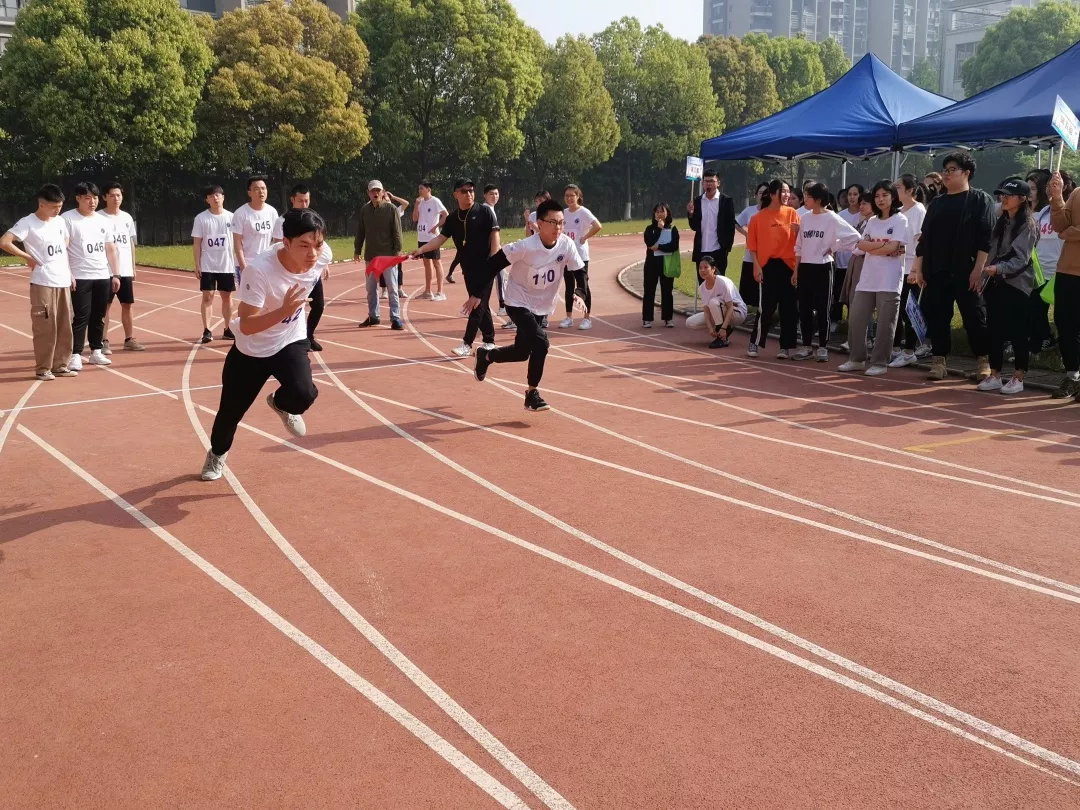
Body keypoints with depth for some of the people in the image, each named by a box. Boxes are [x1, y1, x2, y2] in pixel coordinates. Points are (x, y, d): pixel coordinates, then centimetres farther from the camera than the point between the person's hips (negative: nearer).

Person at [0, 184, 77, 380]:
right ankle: (43, 368, 5)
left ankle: (60, 365, 17)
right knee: (45, 327, -4)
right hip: (43, 283, -6)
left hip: (63, 282, 6)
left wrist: (70, 273, 16)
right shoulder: (28, 223, -10)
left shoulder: (60, 222, 11)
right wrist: (27, 257, -12)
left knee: (64, 326, 8)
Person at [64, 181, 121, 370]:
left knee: (99, 316, 10)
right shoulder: (67, 218, -6)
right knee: (81, 317, -6)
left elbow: (110, 249, 17)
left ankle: (96, 352, 20)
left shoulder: (103, 221, 12)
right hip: (80, 277, -5)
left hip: (103, 276, 6)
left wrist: (115, 274, 12)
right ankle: (75, 356, -2)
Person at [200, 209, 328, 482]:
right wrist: (284, 310, -49)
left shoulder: (321, 255, -22)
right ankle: (217, 454, 49)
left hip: (291, 342, 2)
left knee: (303, 395, -26)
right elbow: (246, 326, -34)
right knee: (231, 410, 14)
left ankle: (280, 403, 13)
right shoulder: (259, 269, -36)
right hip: (250, 350, -2)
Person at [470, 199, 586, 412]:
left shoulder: (567, 245, -16)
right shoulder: (525, 247, -27)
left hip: (542, 307, 6)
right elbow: (493, 264, -20)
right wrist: (477, 294, -20)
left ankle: (486, 356, 45)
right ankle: (532, 394, -8)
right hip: (518, 303, -6)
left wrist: (580, 293, -25)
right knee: (540, 341, -25)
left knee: (522, 352, 15)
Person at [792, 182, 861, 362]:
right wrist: (796, 270, 10)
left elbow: (854, 236, -14)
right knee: (804, 309, 8)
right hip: (805, 268, 5)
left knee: (823, 309, 1)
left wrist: (833, 248, -10)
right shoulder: (805, 218, 8)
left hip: (823, 268, -5)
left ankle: (822, 348, 10)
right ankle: (806, 346, 17)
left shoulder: (832, 218, -8)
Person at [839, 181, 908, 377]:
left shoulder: (900, 220, -3)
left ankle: (880, 363, 6)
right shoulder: (872, 221, 15)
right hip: (867, 279, 6)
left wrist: (872, 248, -3)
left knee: (885, 324, -1)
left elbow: (892, 247, -15)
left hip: (889, 281, -6)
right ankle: (857, 359, 17)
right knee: (855, 319, 5)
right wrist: (884, 245, -10)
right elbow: (861, 245, 1)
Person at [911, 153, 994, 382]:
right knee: (936, 317, 4)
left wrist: (978, 268, -15)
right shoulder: (937, 203, 16)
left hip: (966, 272, -5)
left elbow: (986, 238, -7)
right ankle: (939, 360, 13)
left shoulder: (980, 200, 1)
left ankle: (983, 361, 11)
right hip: (937, 272, 5)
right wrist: (919, 268, 7)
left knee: (974, 316, 0)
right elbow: (924, 237, 15)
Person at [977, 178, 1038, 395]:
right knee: (994, 331, 7)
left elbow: (1021, 258, -16)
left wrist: (999, 268, -29)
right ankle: (994, 375, 14)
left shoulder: (1028, 225, -7)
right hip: (996, 284, 7)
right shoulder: (1001, 223, 15)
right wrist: (988, 271, 6)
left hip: (1017, 285, -7)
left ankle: (1018, 379, 4)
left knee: (1017, 333, -2)